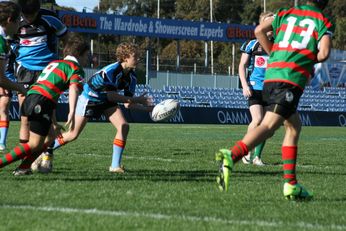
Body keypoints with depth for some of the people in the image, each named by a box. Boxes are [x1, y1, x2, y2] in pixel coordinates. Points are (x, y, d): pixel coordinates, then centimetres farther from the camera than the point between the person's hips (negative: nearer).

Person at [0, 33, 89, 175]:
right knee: (35, 145, -7)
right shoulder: (76, 68, 5)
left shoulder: (54, 63, 31)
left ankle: (23, 168, 14)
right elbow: (74, 88, -15)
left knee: (51, 135, 20)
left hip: (30, 98, 9)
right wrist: (72, 113, -27)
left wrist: (53, 121, 39)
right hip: (40, 103, -9)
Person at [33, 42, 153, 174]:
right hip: (89, 97, -7)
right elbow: (109, 96, -30)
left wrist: (148, 108, -18)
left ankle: (116, 165, -9)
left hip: (105, 100, 7)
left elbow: (127, 104, -6)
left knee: (124, 126, -14)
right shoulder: (111, 71, -34)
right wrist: (136, 100, -29)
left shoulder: (131, 76, -11)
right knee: (73, 135, -3)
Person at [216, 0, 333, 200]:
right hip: (292, 79, -6)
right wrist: (311, 59, 15)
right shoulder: (323, 22, 8)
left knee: (294, 126, 17)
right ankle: (232, 156, -39)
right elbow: (324, 53, -6)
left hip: (271, 74, 6)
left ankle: (291, 184, 12)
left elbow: (259, 30, 10)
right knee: (269, 125, -16)